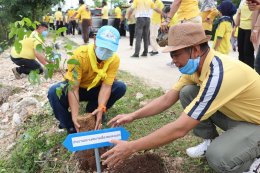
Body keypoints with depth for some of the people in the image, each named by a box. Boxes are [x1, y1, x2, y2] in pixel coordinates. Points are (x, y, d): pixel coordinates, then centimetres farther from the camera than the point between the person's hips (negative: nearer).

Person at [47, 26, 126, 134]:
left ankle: (92, 114, -5)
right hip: (76, 88, -3)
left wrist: (101, 108, -44)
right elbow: (73, 88, -33)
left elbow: (106, 86, -26)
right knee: (54, 92, -33)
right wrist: (74, 116, -42)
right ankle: (70, 126, -11)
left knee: (120, 87, -22)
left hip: (95, 89, 3)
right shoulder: (79, 55, -32)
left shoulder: (114, 59, -23)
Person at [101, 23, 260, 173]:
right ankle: (212, 141, 10)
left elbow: (180, 129, -37)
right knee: (187, 92, -8)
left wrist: (131, 147, -32)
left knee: (217, 156, -33)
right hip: (235, 114, 8)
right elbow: (167, 99, -2)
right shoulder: (195, 65, -9)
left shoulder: (219, 76, -36)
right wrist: (132, 116, -9)